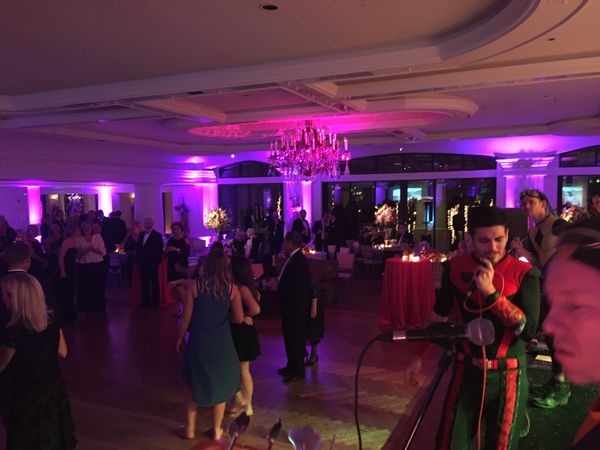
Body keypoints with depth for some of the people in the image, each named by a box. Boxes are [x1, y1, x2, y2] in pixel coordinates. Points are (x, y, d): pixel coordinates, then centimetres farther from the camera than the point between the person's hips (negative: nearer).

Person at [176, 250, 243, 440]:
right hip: (222, 343, 1)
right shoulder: (232, 288, -9)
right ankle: (216, 430, 29)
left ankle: (190, 429, 29)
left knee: (193, 382, 20)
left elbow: (187, 317, -8)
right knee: (219, 384, 18)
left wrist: (180, 338, 7)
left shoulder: (195, 285, -12)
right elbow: (238, 318, -9)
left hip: (199, 341, -1)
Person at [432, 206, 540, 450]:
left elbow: (528, 330, -18)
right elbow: (440, 313, 9)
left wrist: (491, 292, -27)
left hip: (506, 376, -2)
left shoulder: (524, 273, -11)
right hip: (466, 371, 2)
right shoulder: (455, 268, -4)